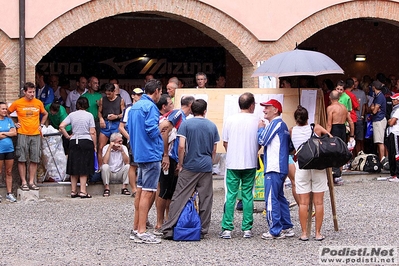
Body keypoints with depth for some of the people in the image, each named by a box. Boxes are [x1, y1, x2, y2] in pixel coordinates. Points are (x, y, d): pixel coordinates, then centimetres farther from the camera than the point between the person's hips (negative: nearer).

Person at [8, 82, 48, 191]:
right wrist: (14, 124, 5)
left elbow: (45, 114, 24)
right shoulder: (17, 103, -1)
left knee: (34, 160, 3)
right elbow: (7, 114, 12)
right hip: (22, 135, -3)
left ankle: (32, 182, 10)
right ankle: (24, 182, 2)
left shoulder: (39, 103, 6)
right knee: (22, 159, -3)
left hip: (36, 135, 3)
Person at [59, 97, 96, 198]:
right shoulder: (89, 115, -1)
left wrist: (68, 136, 7)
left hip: (74, 142, 3)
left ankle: (73, 191, 12)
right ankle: (83, 191, -3)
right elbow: (92, 132, -5)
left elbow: (61, 126, -4)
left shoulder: (72, 115, 5)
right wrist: (95, 145, 1)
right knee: (84, 168, 1)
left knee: (74, 167, 9)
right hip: (86, 141, -3)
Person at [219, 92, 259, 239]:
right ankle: (247, 229, 8)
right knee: (248, 195, 7)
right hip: (250, 164, 0)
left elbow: (225, 143, 5)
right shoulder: (257, 121, -3)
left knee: (230, 195, 3)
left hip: (232, 163, 0)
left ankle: (227, 229, 1)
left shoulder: (230, 120, -1)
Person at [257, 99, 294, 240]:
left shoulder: (275, 123, -10)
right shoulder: (283, 124, 19)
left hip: (273, 168, -10)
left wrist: (261, 128, 3)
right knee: (279, 197, 15)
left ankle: (275, 231, -7)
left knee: (271, 199, -8)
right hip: (281, 167, 10)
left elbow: (262, 140, -14)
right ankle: (287, 228, 18)